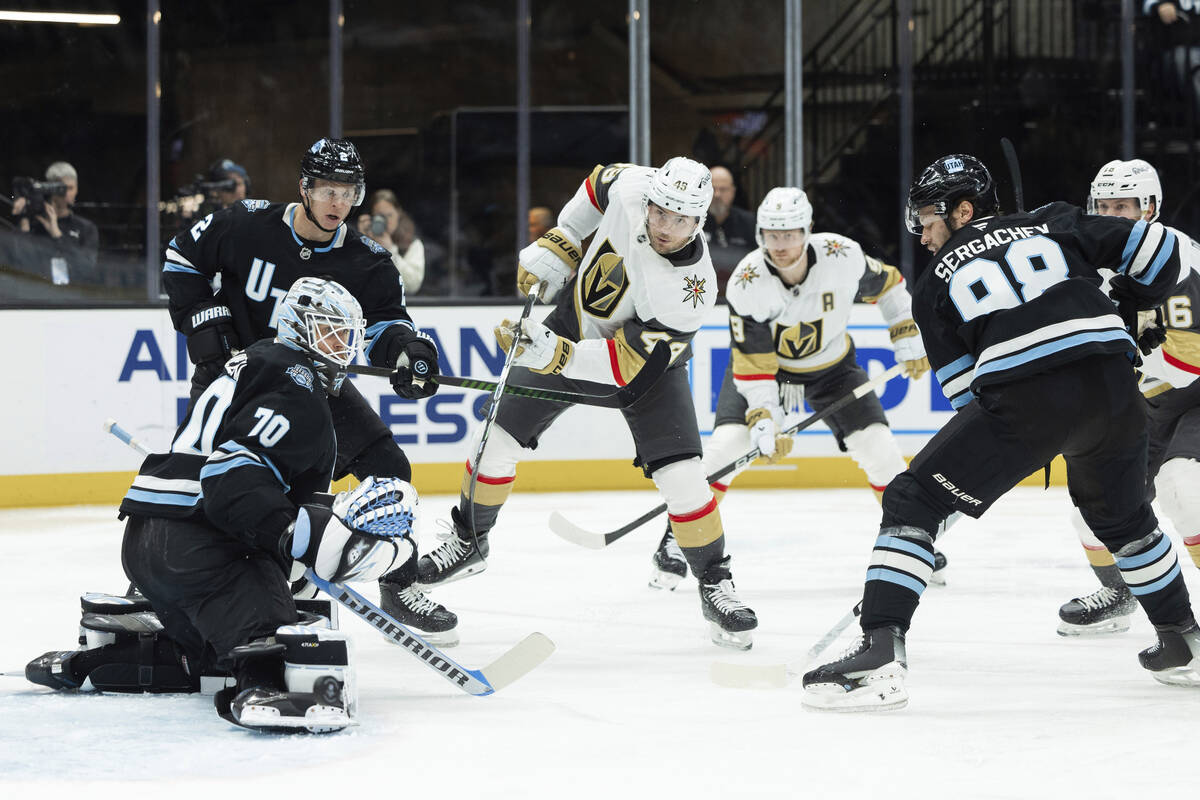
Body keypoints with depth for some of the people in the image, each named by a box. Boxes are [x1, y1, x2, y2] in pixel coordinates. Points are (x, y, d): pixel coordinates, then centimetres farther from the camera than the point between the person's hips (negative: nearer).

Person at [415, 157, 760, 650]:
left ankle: (715, 585, 3)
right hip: (575, 319, 4)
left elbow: (629, 363, -35)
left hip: (646, 354, -4)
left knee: (679, 475, -17)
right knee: (499, 437, 1)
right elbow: (601, 184, 0)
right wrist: (557, 246, -5)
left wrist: (555, 354, -45)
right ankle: (469, 541, 25)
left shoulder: (688, 292, -37)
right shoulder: (631, 188, -26)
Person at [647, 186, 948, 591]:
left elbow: (887, 285, -4)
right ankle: (677, 541, -6)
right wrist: (763, 422, -34)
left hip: (830, 365, 2)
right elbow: (753, 365, -26)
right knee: (728, 443, -19)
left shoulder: (843, 257, -26)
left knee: (877, 447, -9)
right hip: (762, 360, -2)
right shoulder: (746, 284, -29)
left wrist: (909, 341, -3)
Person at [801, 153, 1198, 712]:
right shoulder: (1054, 224, 22)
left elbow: (965, 391, 14)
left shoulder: (934, 282, 17)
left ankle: (880, 651, -10)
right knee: (1122, 516, 31)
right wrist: (1121, 309, 34)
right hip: (1112, 387, 4)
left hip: (1023, 403, -4)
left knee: (912, 501, 4)